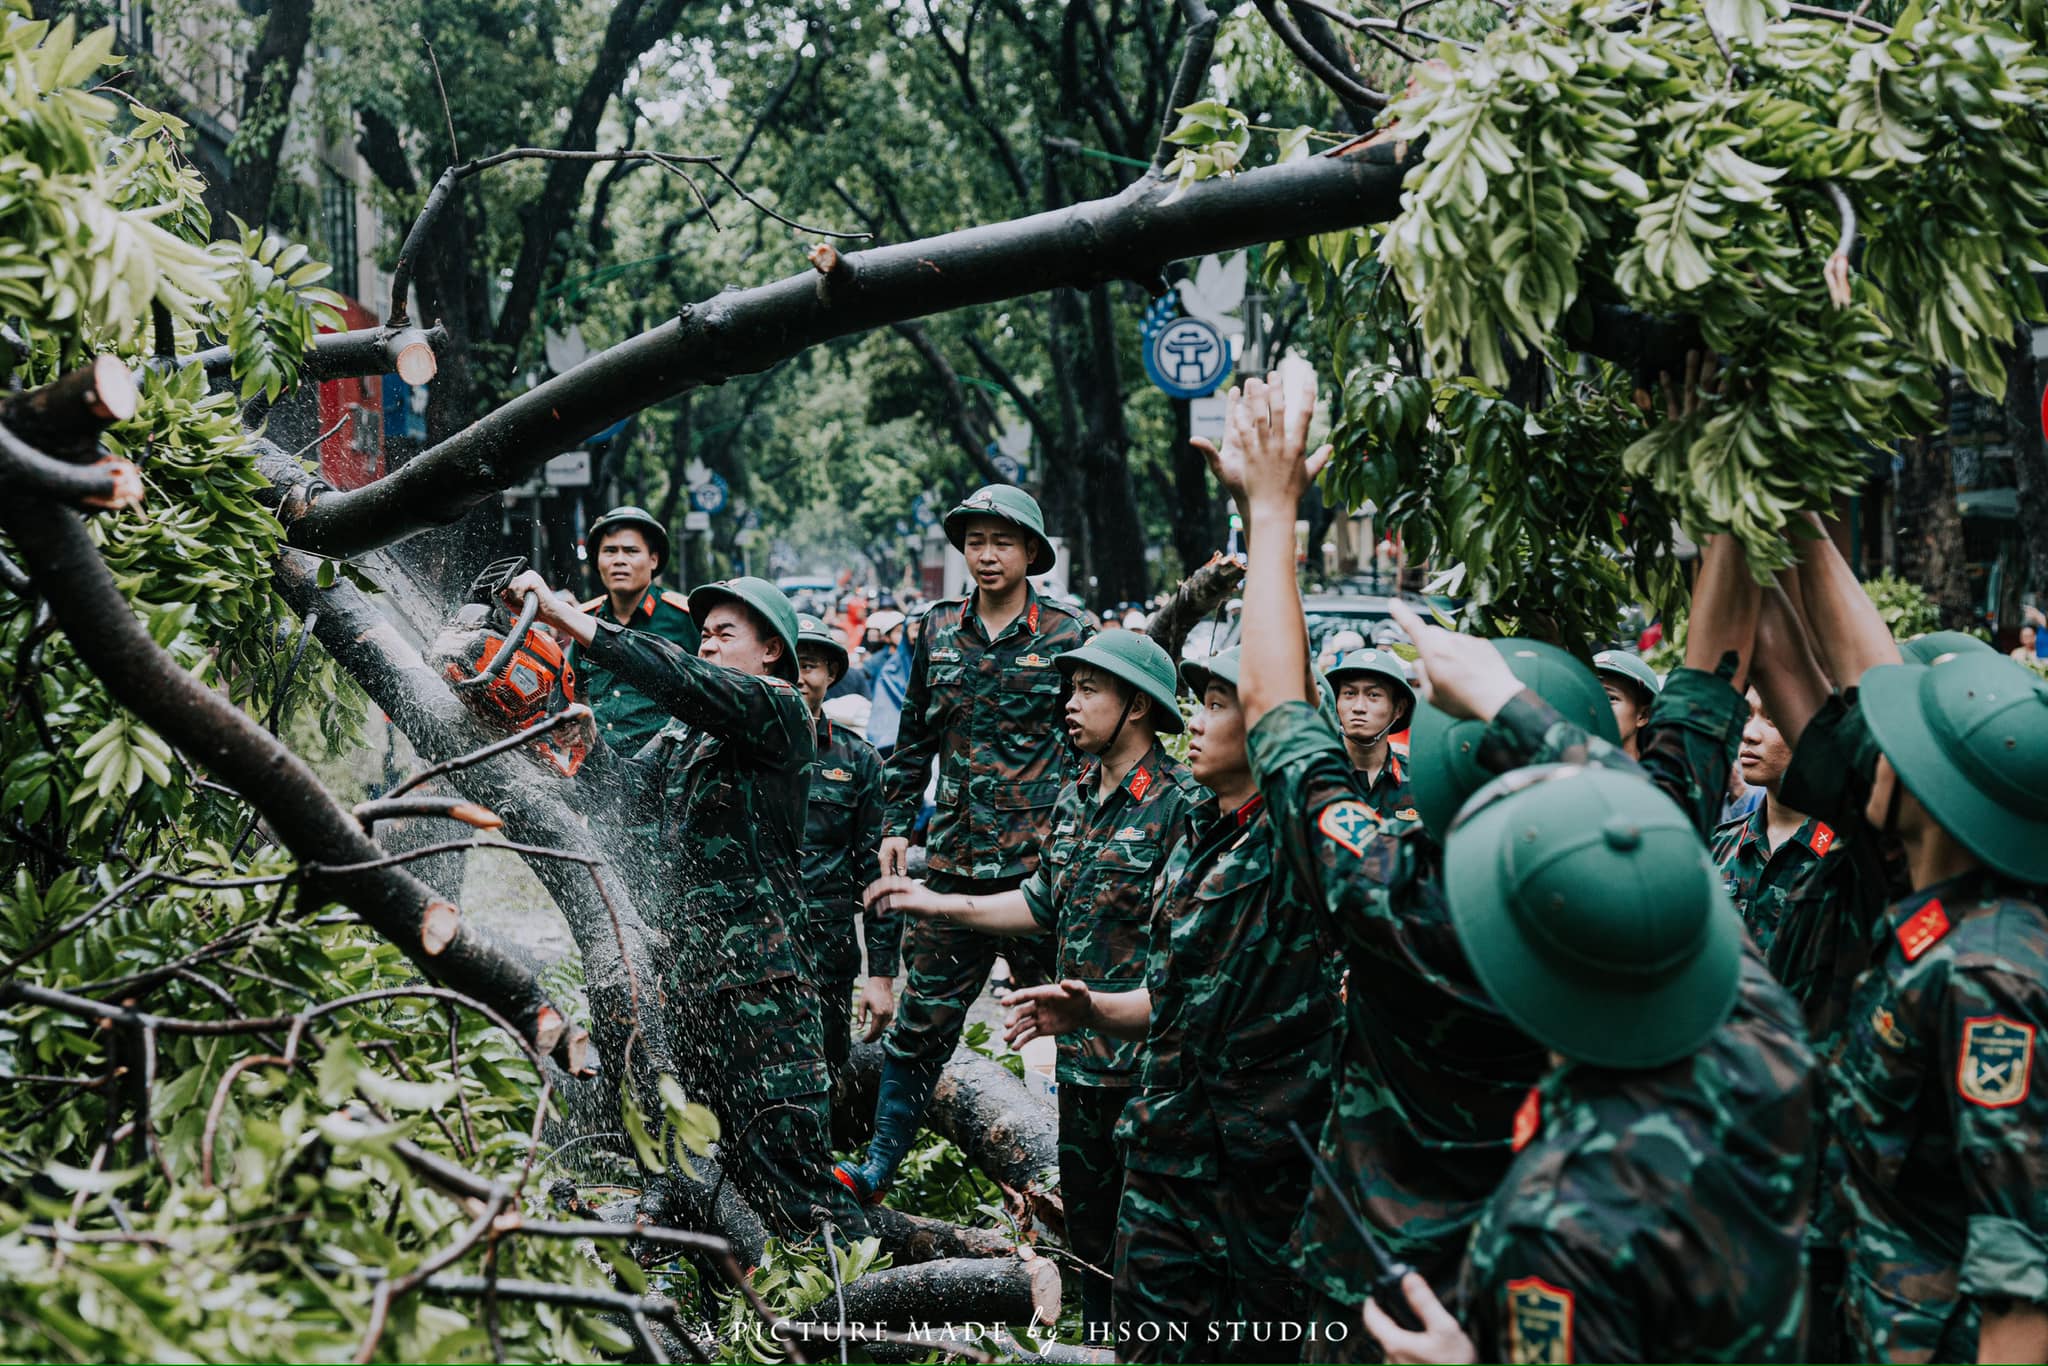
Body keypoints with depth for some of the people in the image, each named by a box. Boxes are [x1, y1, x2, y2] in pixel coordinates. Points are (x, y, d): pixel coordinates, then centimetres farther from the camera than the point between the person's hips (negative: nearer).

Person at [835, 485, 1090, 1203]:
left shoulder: (1065, 634, 0)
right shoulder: (939, 628, 10)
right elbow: (914, 736, 17)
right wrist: (895, 824, 11)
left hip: (1041, 855, -3)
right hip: (955, 853, 3)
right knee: (923, 1015, 4)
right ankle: (879, 1163, 10)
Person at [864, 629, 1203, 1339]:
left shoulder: (1181, 801, -14)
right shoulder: (1075, 796, 11)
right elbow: (1045, 905, 18)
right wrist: (938, 903, 14)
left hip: (1151, 1050, -8)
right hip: (1081, 1050, 8)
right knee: (1085, 1209, 17)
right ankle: (1099, 1341, 31)